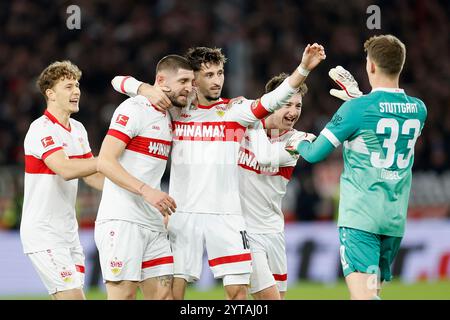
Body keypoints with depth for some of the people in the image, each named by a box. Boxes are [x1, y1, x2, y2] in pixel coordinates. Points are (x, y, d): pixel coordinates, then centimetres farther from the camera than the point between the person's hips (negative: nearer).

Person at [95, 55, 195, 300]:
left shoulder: (169, 116, 18)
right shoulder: (134, 109, -7)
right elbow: (105, 162, -16)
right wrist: (146, 191, -25)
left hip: (153, 224, 8)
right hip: (122, 221, -8)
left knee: (164, 293, 1)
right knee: (123, 293, -12)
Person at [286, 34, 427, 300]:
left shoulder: (357, 108, -12)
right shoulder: (418, 110, 4)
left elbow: (315, 154, -5)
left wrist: (298, 143, 17)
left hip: (360, 216, -6)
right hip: (396, 219, 6)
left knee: (363, 294, -16)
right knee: (373, 292, 16)